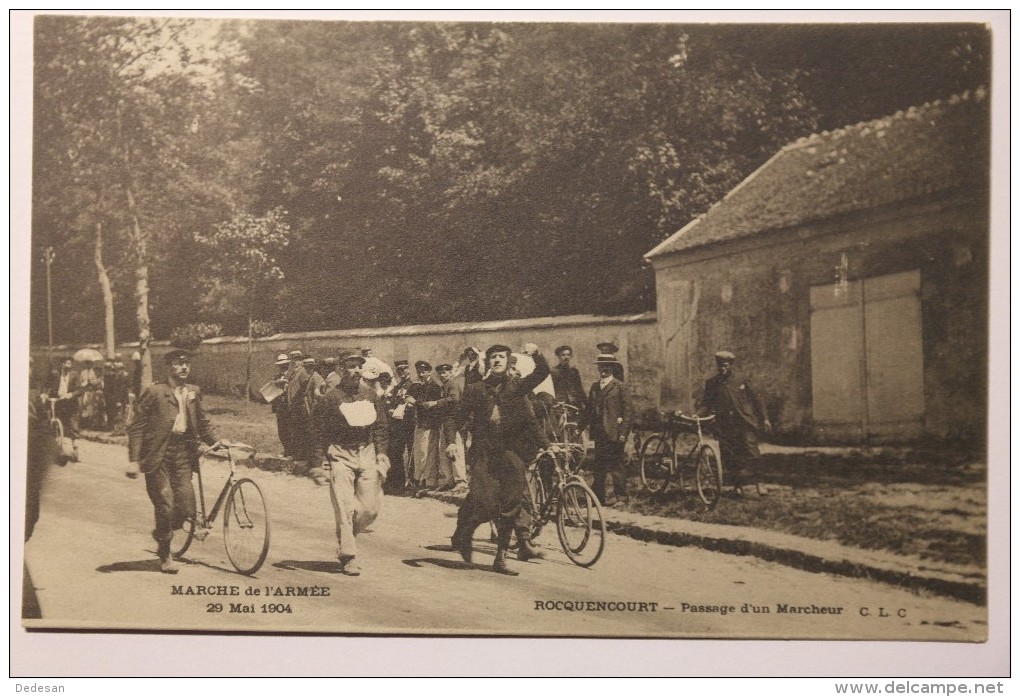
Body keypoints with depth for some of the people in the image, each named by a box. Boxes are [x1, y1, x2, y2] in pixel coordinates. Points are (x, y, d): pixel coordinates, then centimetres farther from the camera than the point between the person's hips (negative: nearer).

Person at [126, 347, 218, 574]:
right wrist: (133, 460, -12)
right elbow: (136, 427, -6)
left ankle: (162, 533, 27)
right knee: (165, 505, -4)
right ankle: (165, 556, 14)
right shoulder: (154, 392, -6)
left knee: (186, 505, -4)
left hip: (183, 452, 5)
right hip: (158, 454, -4)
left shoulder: (194, 392, 10)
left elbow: (203, 423, 21)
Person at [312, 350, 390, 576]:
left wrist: (381, 455, 6)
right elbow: (320, 431, -2)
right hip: (340, 454, -4)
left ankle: (345, 539, 26)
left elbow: (381, 426, 13)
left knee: (370, 509, 1)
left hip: (367, 451, 4)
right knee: (344, 508, -8)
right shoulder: (331, 398, -4)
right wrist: (322, 461, -6)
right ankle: (348, 557, -1)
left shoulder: (371, 395, 9)